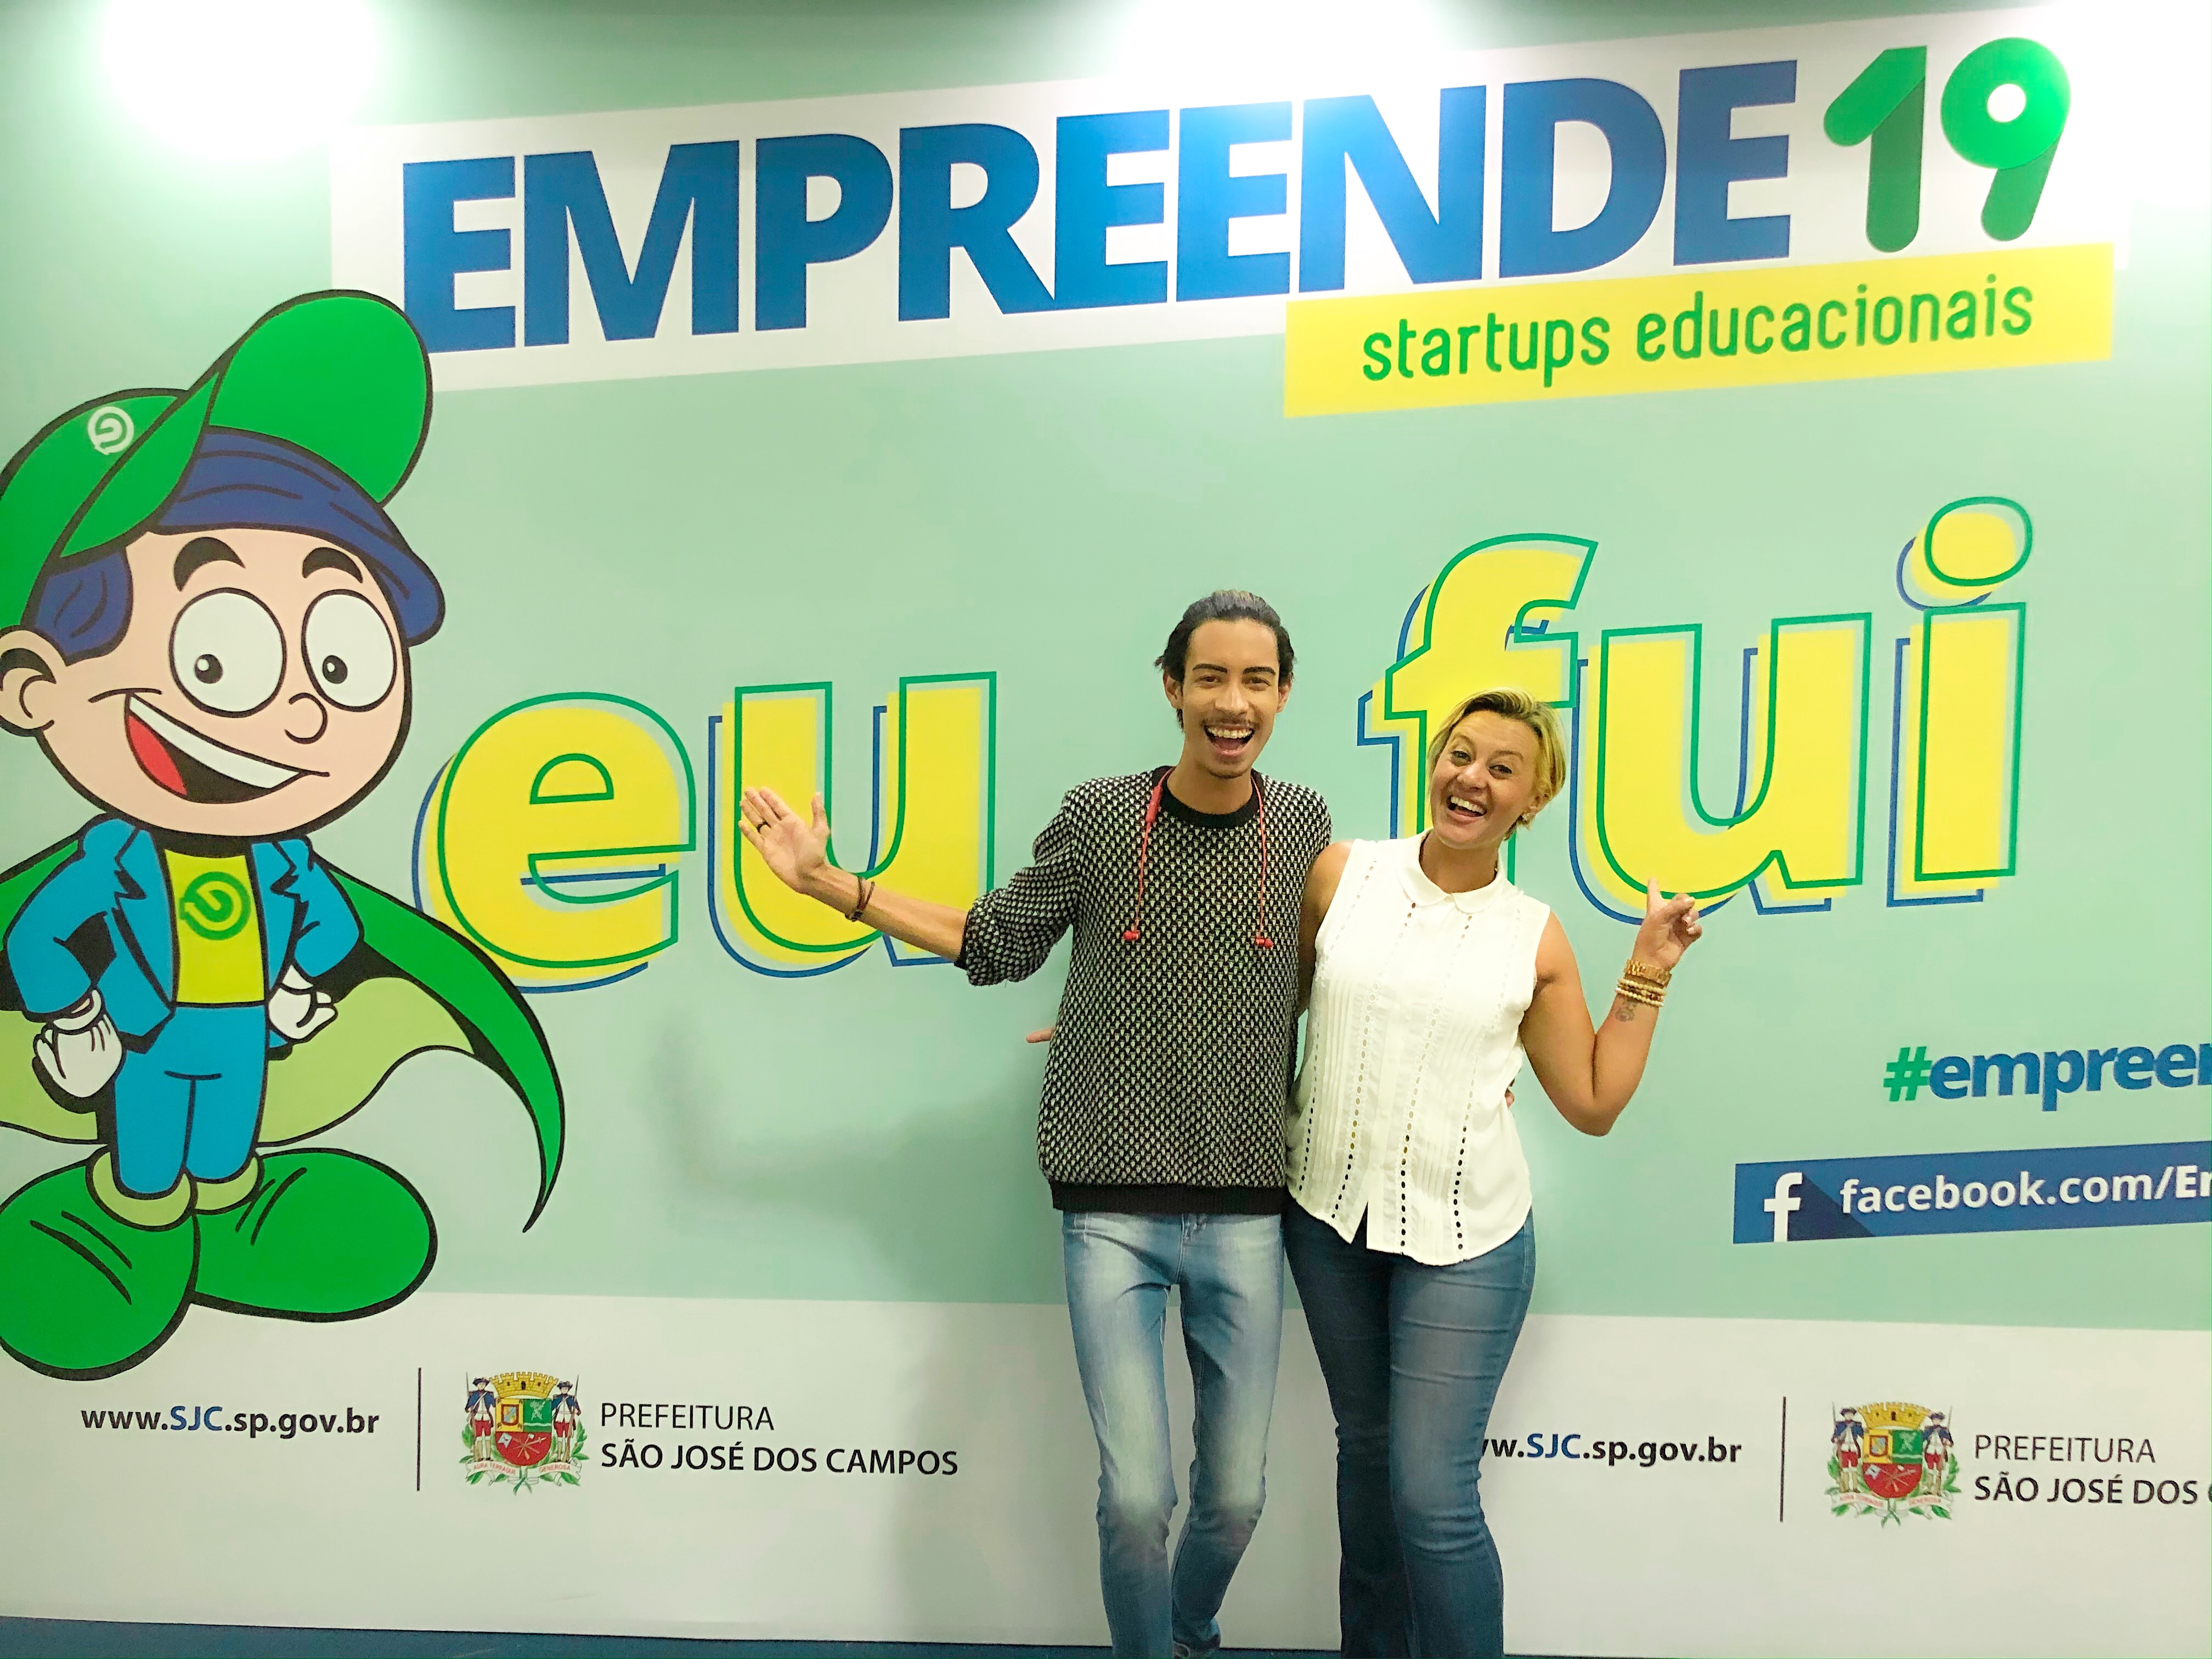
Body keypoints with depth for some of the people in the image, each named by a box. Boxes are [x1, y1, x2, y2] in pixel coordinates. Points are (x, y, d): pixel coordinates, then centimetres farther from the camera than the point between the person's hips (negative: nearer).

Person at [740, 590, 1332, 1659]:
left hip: (1245, 1210, 2)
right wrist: (830, 884, 4)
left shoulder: (1302, 825, 0)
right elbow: (999, 945, 7)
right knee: (1136, 1494, -1)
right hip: (1111, 1205, -2)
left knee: (1236, 1496, 13)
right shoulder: (1099, 816, -4)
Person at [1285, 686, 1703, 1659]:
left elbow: (1592, 1104, 2)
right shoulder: (1343, 874, -4)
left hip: (1463, 1237, -2)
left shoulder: (1536, 940, -3)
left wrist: (1647, 974, -2)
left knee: (1433, 1494, -5)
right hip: (1328, 1212, 2)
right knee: (1366, 1445, 20)